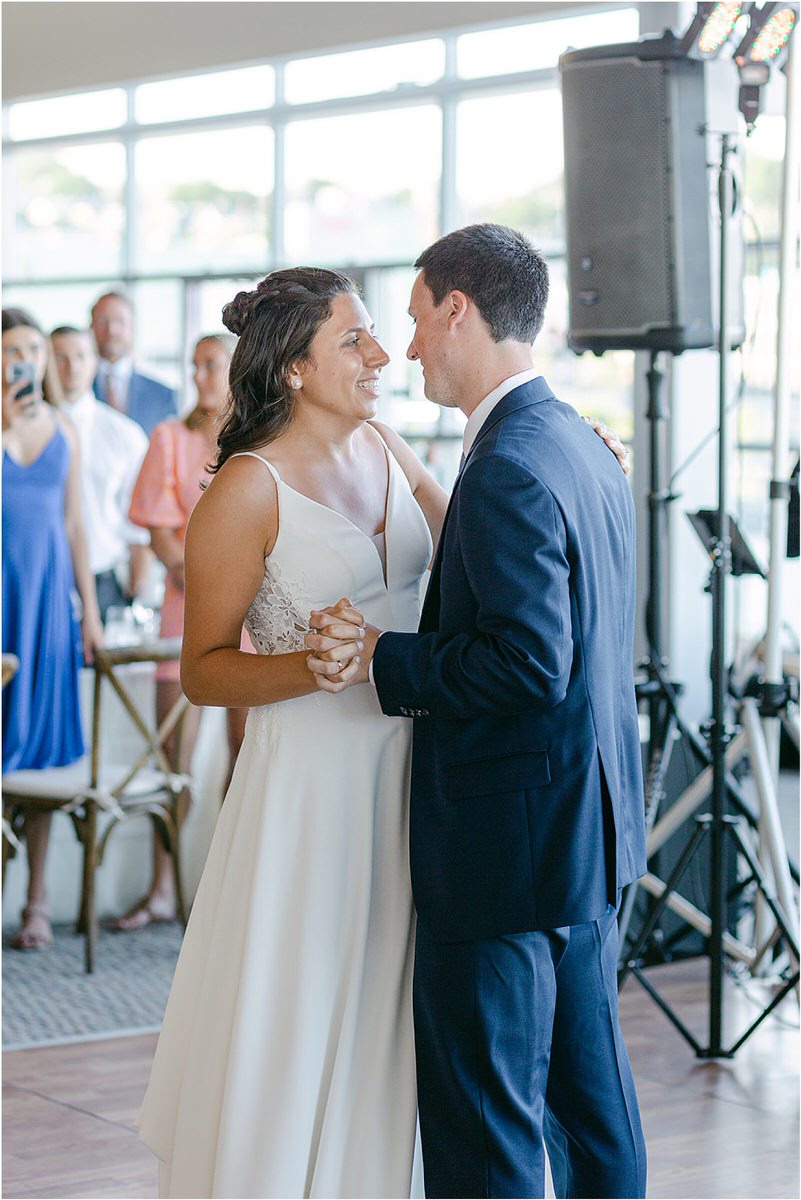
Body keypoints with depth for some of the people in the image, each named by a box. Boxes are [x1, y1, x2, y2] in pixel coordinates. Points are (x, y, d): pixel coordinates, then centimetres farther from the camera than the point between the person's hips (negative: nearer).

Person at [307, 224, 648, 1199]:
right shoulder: (583, 448, 11)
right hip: (592, 827, 10)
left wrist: (383, 661, -17)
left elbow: (530, 668, -26)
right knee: (589, 1091, 18)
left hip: (508, 845, -10)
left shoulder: (509, 470, -20)